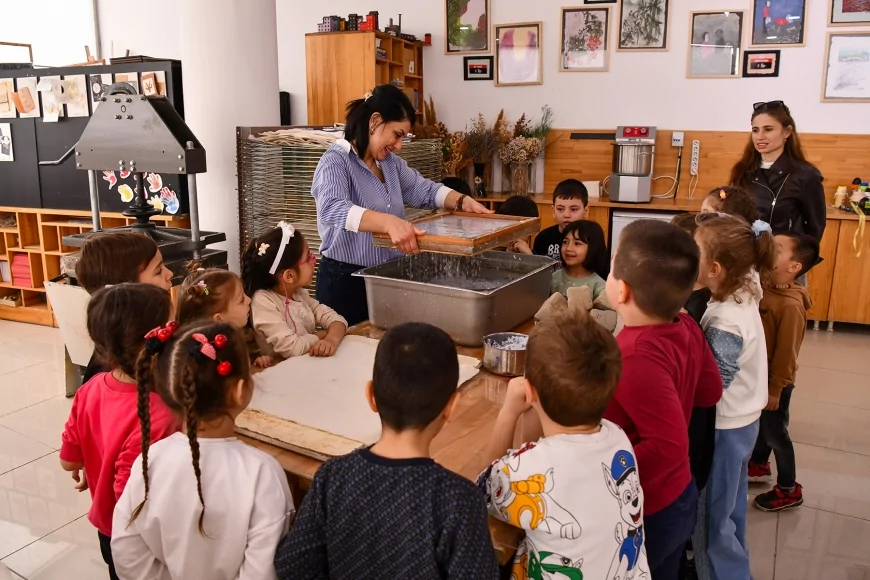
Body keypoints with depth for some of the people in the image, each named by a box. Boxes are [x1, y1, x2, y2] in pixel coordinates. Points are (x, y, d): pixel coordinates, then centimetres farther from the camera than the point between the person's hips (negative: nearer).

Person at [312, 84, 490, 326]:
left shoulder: (390, 162, 8)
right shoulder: (335, 162, -17)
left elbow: (422, 189, 17)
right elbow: (333, 209, -35)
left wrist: (463, 201, 0)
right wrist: (389, 222, -49)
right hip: (345, 280, -8)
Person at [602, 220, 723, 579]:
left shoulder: (637, 359, -33)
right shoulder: (686, 328, -8)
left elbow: (668, 446, -33)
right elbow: (710, 392, 6)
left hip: (644, 516, -7)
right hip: (679, 498, 7)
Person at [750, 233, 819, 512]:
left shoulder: (791, 305, -28)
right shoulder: (767, 288, -3)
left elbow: (786, 352, -22)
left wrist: (775, 390, -16)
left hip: (774, 381, -7)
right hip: (758, 375, 8)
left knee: (775, 432, 8)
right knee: (759, 424, 25)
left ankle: (789, 490, 26)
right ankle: (759, 465, 48)